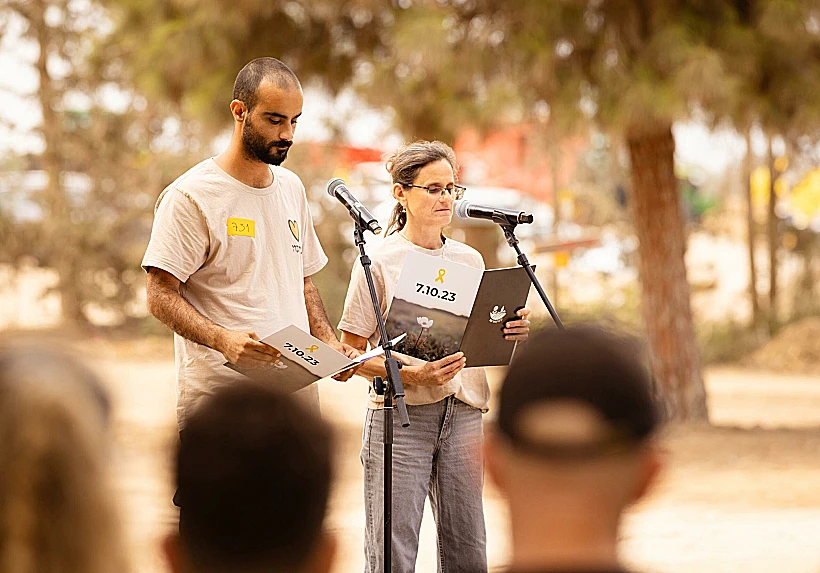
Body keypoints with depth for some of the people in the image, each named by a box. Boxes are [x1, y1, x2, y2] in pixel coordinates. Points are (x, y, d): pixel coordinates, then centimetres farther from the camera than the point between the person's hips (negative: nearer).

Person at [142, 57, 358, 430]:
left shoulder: (291, 188, 17)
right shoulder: (190, 196, -6)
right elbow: (161, 296, -10)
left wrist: (329, 342, 8)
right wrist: (222, 339, -26)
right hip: (219, 393, -6)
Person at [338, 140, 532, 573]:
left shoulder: (469, 260, 12)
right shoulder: (379, 262, -3)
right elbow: (351, 354, -5)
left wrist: (511, 332, -3)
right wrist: (411, 374, -19)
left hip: (463, 412, 5)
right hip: (400, 414, -5)